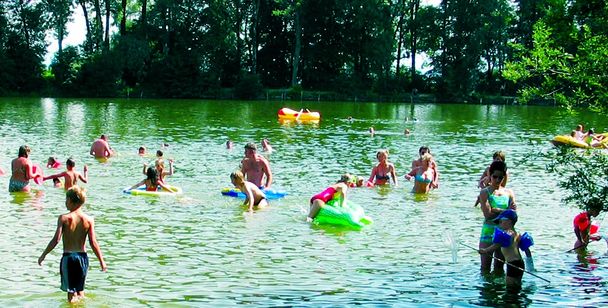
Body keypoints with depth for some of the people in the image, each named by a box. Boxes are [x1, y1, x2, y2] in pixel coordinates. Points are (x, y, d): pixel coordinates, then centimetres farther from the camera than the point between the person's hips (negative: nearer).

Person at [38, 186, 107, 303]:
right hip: (82, 257, 3)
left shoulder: (63, 218, -9)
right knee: (80, 291, 20)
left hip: (68, 257, -3)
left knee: (72, 293, 3)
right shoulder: (89, 220, -3)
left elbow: (56, 240, -13)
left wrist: (43, 255, -3)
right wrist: (101, 261, 3)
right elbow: (93, 243, -4)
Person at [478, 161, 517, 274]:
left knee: (499, 267, 12)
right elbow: (488, 215, -15)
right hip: (488, 232, -4)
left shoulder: (509, 193, 8)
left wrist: (495, 210, -14)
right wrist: (505, 211, -13)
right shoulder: (485, 192, -3)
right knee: (485, 266, 0)